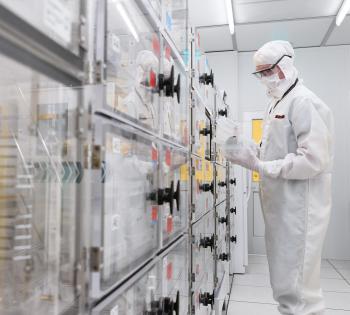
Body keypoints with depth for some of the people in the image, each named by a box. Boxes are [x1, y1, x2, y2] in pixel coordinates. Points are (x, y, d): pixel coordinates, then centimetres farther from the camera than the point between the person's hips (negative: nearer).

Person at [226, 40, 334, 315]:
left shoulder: (304, 102, -12)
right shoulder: (277, 103, 17)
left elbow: (313, 160, -21)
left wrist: (260, 166, -19)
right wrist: (251, 155, 4)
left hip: (299, 207, -9)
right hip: (280, 204, 9)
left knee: (295, 286, -3)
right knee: (283, 281, 18)